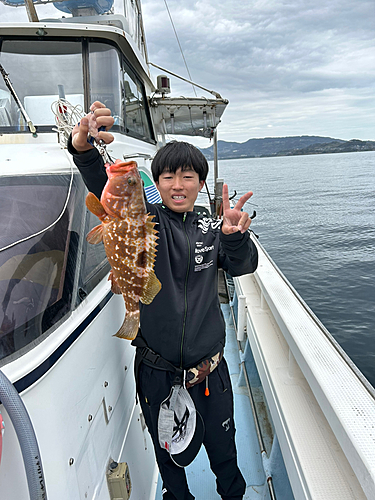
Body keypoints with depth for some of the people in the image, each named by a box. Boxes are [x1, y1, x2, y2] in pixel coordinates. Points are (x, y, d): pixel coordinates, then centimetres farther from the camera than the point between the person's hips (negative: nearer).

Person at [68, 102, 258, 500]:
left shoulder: (211, 229, 0)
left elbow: (243, 266, -17)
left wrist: (236, 235, -40)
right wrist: (84, 148, -46)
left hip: (209, 369, 2)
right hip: (155, 372, -1)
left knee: (223, 449, 22)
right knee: (168, 455, 23)